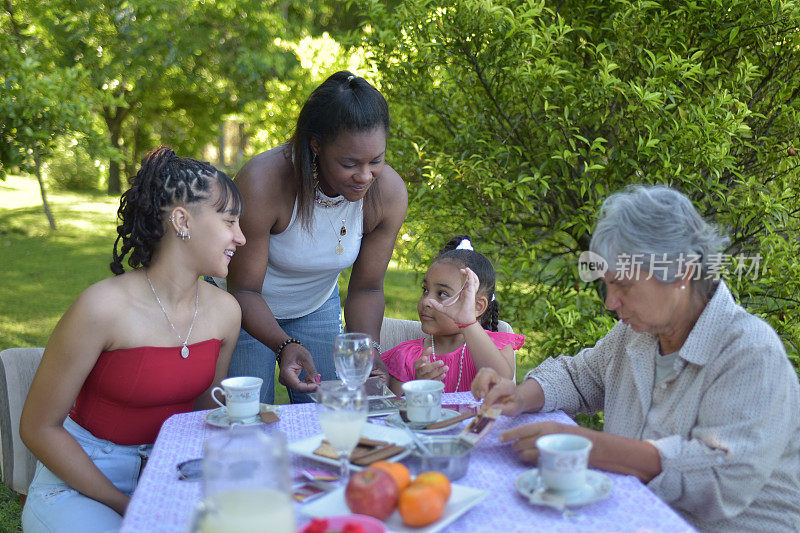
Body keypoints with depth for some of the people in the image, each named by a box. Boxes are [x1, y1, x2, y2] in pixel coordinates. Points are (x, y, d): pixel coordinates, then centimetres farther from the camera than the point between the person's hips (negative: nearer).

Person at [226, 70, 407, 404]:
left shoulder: (389, 193, -22)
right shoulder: (262, 182, -34)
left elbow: (366, 289, -10)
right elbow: (244, 291, -26)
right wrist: (284, 346, -43)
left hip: (317, 306, 3)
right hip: (247, 310, -3)